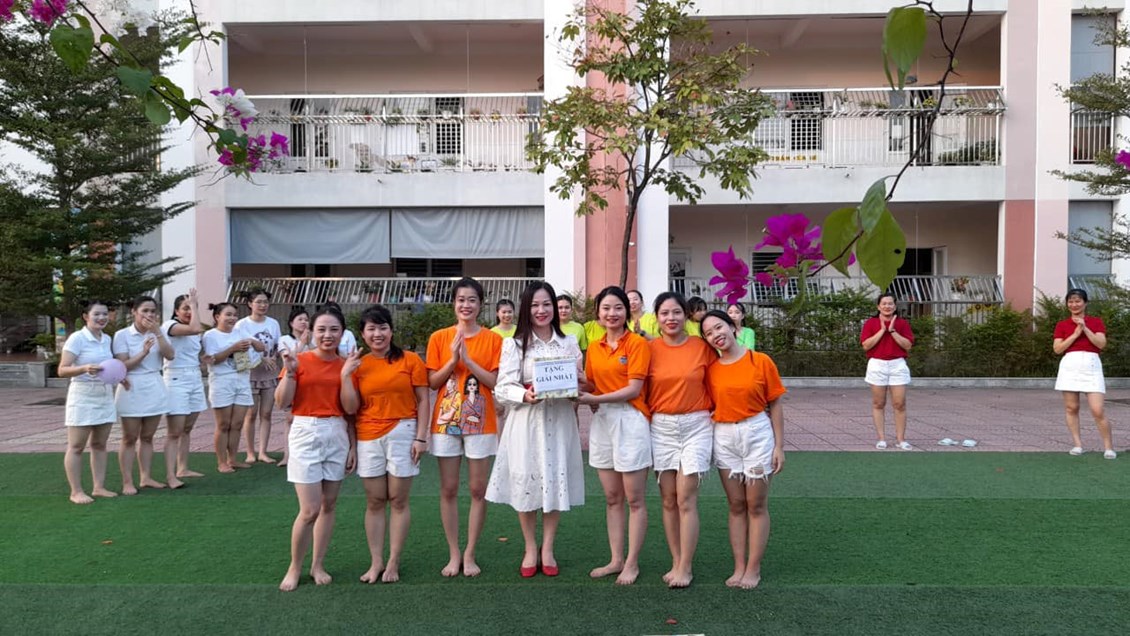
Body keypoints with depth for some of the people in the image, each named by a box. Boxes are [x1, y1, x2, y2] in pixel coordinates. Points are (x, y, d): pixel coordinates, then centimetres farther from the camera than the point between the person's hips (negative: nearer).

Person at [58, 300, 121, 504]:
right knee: (76, 447, 0)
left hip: (105, 396, 7)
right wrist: (85, 369, -33)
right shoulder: (77, 338, -11)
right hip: (82, 397, -6)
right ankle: (76, 491, 6)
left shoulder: (107, 339, 8)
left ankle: (99, 487, 17)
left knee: (99, 444, 11)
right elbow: (62, 370, -15)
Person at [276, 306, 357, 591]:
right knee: (310, 510, -5)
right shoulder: (299, 361, -4)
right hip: (306, 434, -3)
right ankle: (294, 567, 16)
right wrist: (290, 372, -19)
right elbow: (282, 402, -7)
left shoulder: (346, 365, 5)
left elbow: (350, 410, 7)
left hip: (337, 436, 4)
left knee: (329, 505, 10)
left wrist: (353, 445, 2)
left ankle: (318, 565, 25)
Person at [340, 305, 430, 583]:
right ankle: (376, 562, 16)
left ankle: (393, 562, 13)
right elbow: (350, 408, 3)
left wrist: (421, 437, -7)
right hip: (368, 438, 3)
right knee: (374, 502, 8)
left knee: (398, 501, 4)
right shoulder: (358, 365, 7)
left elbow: (423, 400, -1)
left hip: (402, 434, -2)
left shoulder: (410, 359, -1)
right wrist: (345, 376, -7)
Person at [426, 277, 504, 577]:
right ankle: (453, 554, 19)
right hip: (446, 421, 1)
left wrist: (468, 359, -16)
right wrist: (453, 359, -14)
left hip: (480, 423, -1)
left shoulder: (493, 339, -1)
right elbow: (432, 382, 0)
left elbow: (496, 382, -7)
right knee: (448, 490, 6)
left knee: (478, 490, 4)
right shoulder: (439, 338, 3)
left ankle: (470, 555, 16)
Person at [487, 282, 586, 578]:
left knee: (556, 483, 5)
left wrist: (580, 384, -10)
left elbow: (580, 382, 12)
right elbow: (503, 387, -5)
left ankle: (547, 549, 22)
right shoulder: (514, 344, 1)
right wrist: (525, 395, -23)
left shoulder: (569, 343, 8)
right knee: (526, 484, 3)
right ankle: (530, 549, 21)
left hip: (559, 421, 2)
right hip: (525, 421, -2)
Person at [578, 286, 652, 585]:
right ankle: (616, 560, 22)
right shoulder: (593, 347, 10)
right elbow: (591, 387, 14)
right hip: (601, 421, 6)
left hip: (630, 422, -6)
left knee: (634, 499, 3)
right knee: (612, 498, 12)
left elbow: (634, 389, -13)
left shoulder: (637, 343, -6)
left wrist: (595, 399, -19)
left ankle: (632, 563, 13)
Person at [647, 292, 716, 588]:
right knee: (668, 499, 7)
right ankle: (676, 562, 17)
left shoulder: (703, 347, -1)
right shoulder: (650, 348, 1)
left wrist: (715, 413, -4)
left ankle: (685, 567, 4)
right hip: (660, 427, 2)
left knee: (686, 499, -5)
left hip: (695, 426, -2)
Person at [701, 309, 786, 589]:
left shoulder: (761, 361, -6)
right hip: (724, 437, 3)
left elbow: (775, 406, -3)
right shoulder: (711, 369, 1)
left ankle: (753, 569, 14)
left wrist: (779, 445, -5)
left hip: (757, 434, -3)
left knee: (756, 505, 5)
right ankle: (739, 567, 18)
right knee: (736, 505, 10)